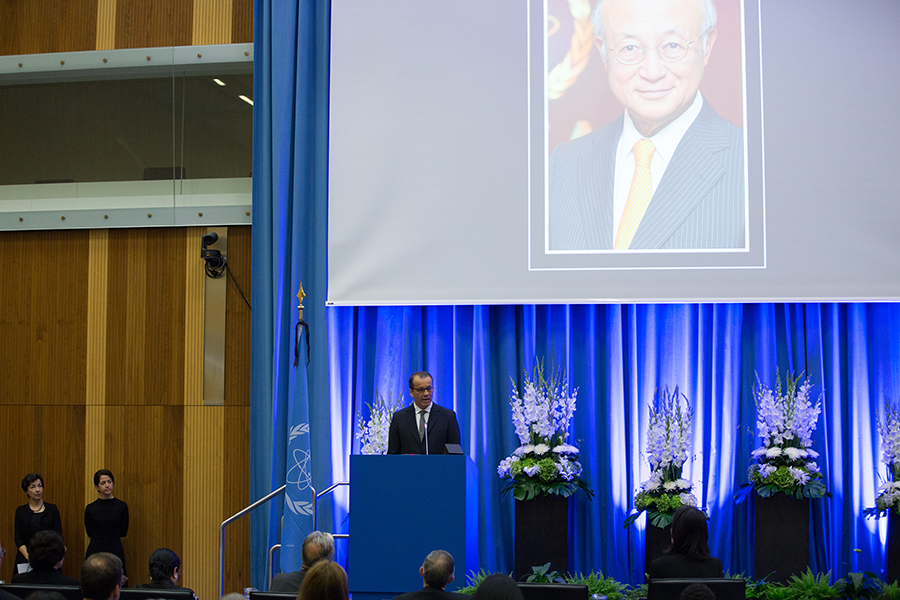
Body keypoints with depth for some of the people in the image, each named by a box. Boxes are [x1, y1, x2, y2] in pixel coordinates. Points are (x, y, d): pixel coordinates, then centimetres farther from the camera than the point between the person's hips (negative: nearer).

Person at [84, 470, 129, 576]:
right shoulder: (90, 508, 3)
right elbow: (90, 533, 7)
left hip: (116, 553, -1)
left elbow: (123, 533, 5)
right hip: (94, 553, 1)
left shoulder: (122, 506, 1)